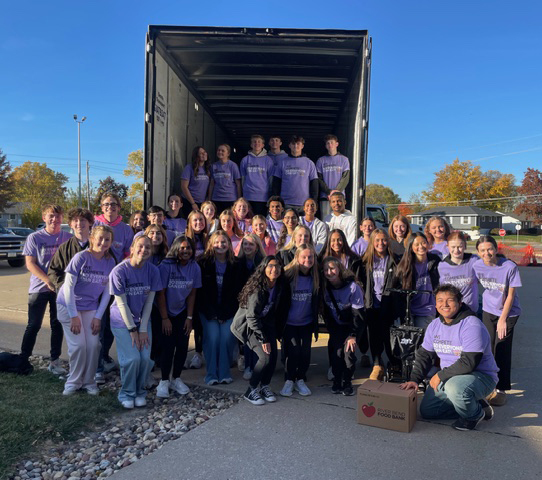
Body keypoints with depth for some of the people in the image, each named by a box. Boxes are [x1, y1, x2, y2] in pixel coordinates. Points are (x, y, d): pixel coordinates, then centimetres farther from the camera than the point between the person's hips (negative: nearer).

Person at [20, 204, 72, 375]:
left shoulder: (68, 238, 2)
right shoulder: (34, 238, -3)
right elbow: (30, 263, -6)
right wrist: (48, 281, -17)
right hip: (39, 288, -2)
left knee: (58, 325, 7)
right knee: (34, 325, 3)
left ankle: (55, 361, 17)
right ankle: (23, 359, 17)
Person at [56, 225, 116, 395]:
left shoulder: (110, 262, -5)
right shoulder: (81, 257, -17)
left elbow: (107, 292, 0)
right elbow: (68, 287, -16)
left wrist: (98, 317, -5)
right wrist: (74, 316, -16)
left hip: (91, 307, 3)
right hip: (69, 306, -3)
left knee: (93, 345, -5)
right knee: (78, 345, -8)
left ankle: (89, 381, 16)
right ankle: (73, 381, 15)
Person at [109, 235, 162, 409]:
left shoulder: (153, 270, -7)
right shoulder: (119, 271, -17)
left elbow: (149, 301, -4)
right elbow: (122, 304, -14)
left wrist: (143, 329, -7)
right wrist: (132, 330, -12)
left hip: (142, 320, 3)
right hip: (122, 321, -3)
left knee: (146, 358, -10)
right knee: (132, 358, -15)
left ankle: (140, 392, 16)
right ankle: (127, 394, 10)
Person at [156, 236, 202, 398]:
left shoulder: (195, 268, -6)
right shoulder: (166, 266, -18)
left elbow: (192, 294, 0)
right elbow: (161, 293, -14)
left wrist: (189, 318, -1)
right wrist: (165, 318, -13)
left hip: (182, 313, 4)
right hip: (165, 312, -3)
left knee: (183, 346, 0)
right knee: (168, 347, -8)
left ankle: (176, 379, 17)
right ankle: (164, 381, 8)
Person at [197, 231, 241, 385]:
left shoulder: (234, 266, 3)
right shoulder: (204, 263, -2)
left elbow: (235, 291, 1)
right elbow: (201, 290, -5)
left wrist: (224, 313, -8)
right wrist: (213, 313, -11)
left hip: (228, 311, 1)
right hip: (208, 311, -1)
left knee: (227, 337, -14)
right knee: (212, 337, -17)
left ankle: (224, 373, 0)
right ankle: (211, 374, -4)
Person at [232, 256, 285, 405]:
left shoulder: (279, 286, -6)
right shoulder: (257, 289, -25)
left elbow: (274, 311, 6)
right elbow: (252, 317, -22)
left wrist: (271, 335, 4)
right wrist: (263, 339, -20)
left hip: (265, 323, 6)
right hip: (248, 326, -6)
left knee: (273, 357, -6)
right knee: (265, 357, -18)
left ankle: (264, 386, 17)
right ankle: (251, 391, 0)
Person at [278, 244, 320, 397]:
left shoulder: (315, 277, -3)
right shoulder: (288, 275, -14)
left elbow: (317, 302, 8)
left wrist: (315, 322, 8)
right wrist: (279, 321, -9)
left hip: (306, 323, 3)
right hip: (289, 323, -3)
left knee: (305, 352, 6)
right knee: (291, 352, 1)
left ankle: (300, 380, 26)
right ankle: (289, 380, 21)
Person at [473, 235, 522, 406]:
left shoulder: (510, 267, -22)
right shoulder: (477, 266, -11)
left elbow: (511, 295, -15)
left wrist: (502, 319, -13)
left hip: (508, 312, -3)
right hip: (488, 310, 4)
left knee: (502, 349, -5)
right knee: (488, 347, 8)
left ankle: (501, 389, 8)